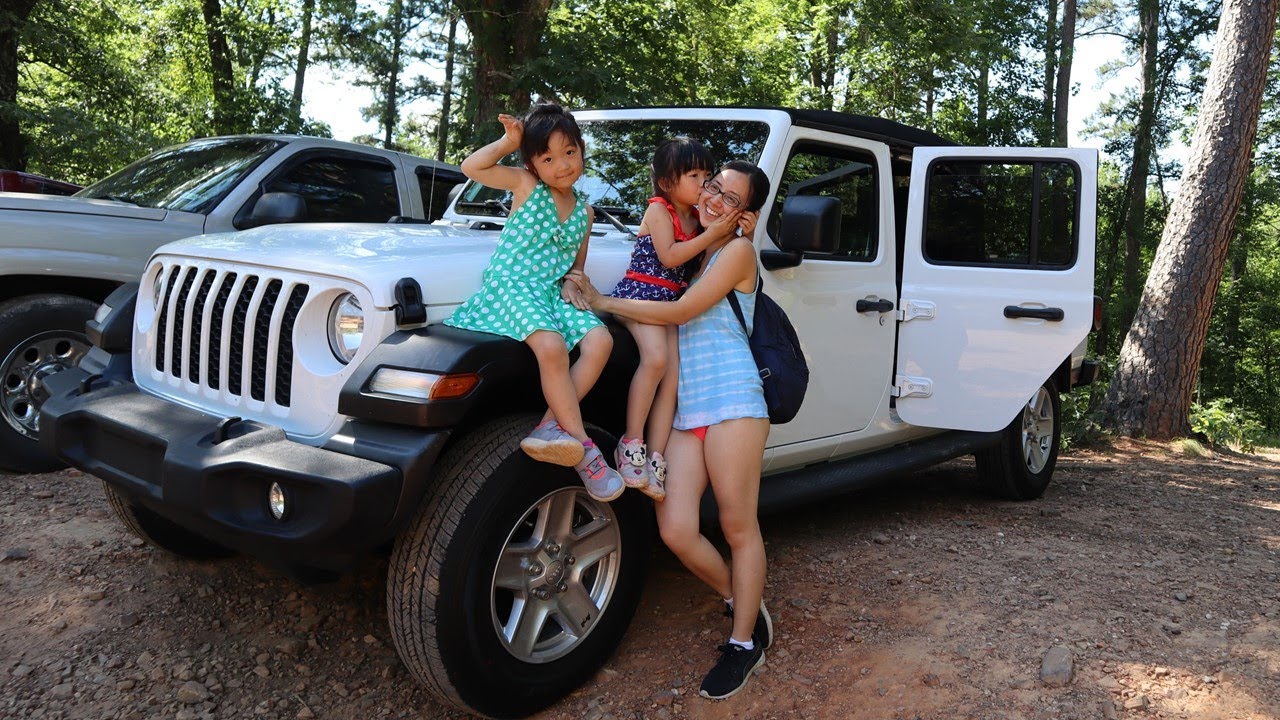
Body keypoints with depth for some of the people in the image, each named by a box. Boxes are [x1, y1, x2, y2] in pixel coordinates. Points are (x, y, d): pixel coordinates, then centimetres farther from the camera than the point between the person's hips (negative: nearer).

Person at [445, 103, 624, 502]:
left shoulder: (584, 211, 16)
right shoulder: (526, 184, 5)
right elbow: (472, 167, -4)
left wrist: (571, 283, 3)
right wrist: (507, 142, -3)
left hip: (553, 292, 6)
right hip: (510, 286, -6)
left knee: (599, 340, -21)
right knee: (551, 345, -33)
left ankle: (551, 426, -24)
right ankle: (582, 448, -29)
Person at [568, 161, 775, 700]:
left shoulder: (737, 252, -2)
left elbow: (679, 312, -8)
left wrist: (601, 302, -4)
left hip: (731, 403, -6)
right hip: (684, 411, 6)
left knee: (738, 528, 1)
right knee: (675, 530, -4)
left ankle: (745, 642, 16)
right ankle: (741, 602, 22)